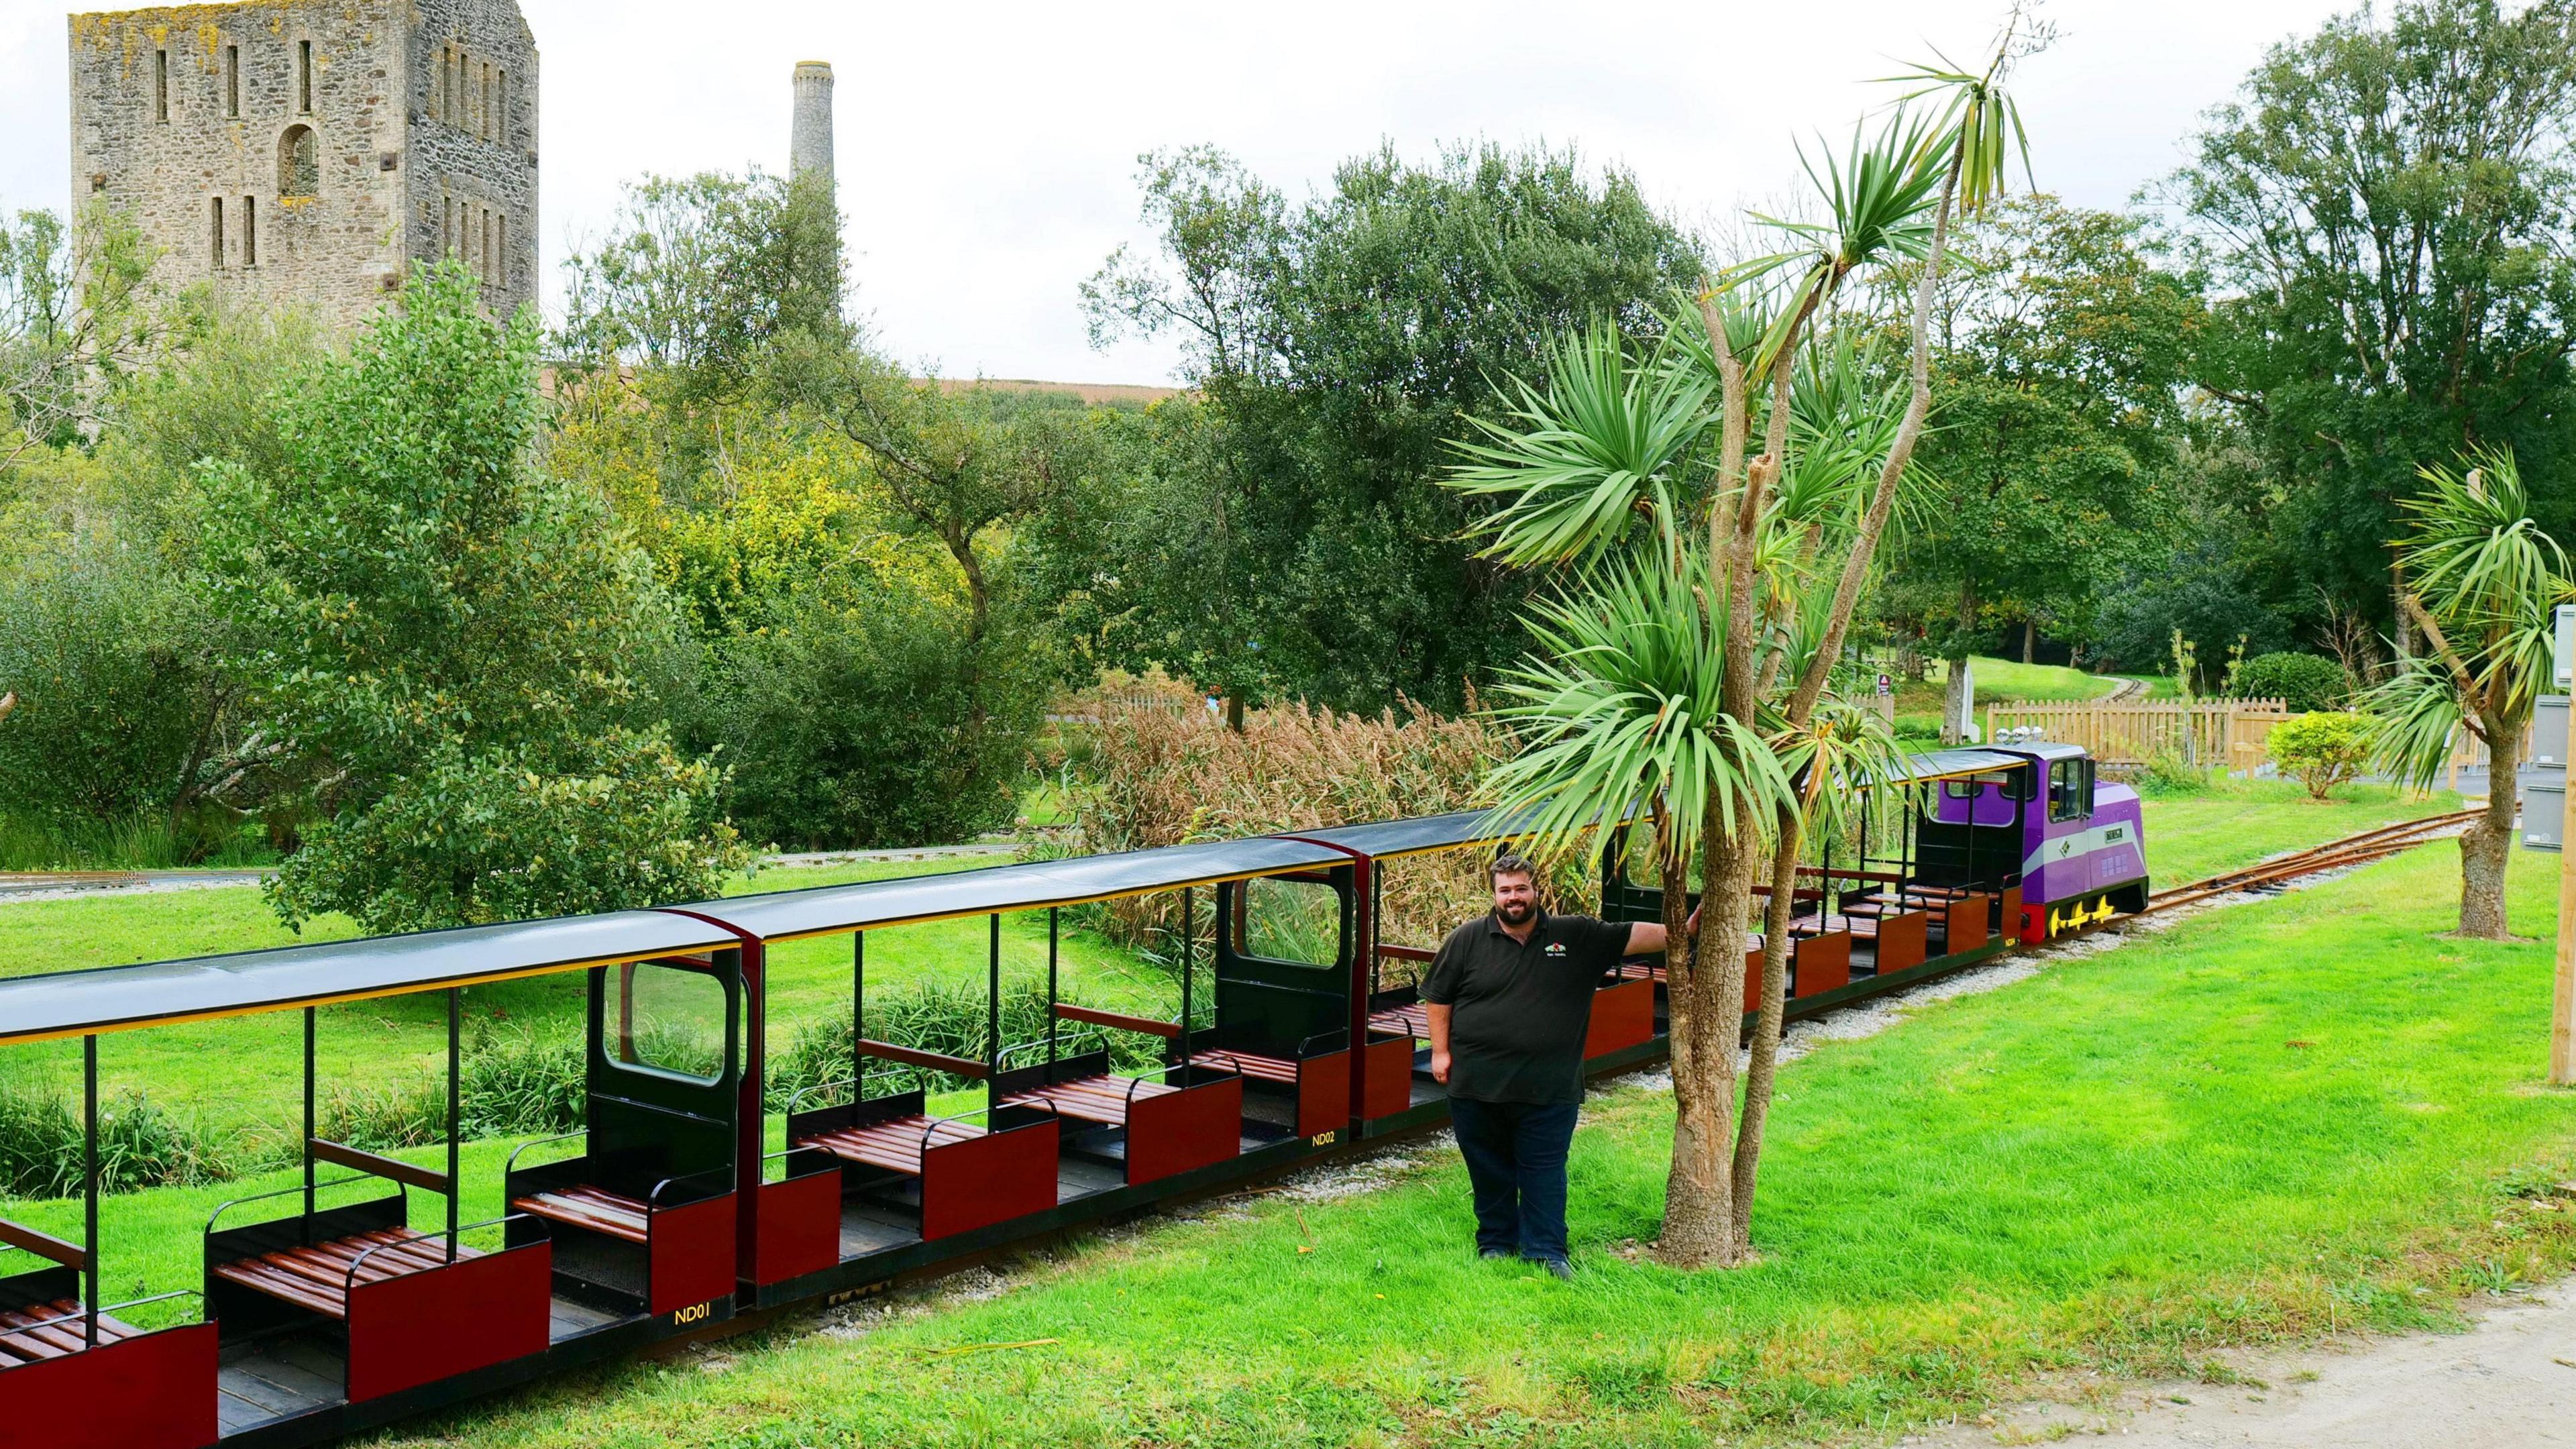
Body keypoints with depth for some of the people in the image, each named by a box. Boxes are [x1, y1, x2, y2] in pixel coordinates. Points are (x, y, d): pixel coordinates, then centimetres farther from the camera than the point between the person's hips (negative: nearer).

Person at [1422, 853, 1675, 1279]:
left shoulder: (1577, 937, 3)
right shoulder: (1468, 940, 2)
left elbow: (1635, 936, -1)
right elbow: (1437, 995, 7)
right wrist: (1440, 1051, 2)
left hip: (1548, 1088, 0)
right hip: (1476, 1084, 1)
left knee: (1544, 1170, 3)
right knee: (1489, 1169, 11)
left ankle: (1546, 1250, 12)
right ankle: (1496, 1242, 25)